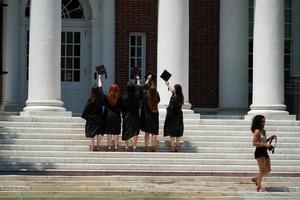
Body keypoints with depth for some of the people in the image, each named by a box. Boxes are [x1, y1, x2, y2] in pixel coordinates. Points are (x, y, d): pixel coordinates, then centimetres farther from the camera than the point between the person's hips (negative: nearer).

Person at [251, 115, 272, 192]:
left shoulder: (263, 131, 14)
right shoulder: (257, 131, -12)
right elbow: (254, 143, -18)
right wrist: (265, 145, -21)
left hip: (264, 152, 9)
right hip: (259, 152, -9)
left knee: (268, 170, 12)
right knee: (262, 170, -5)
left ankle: (255, 178, 28)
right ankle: (259, 187, 5)